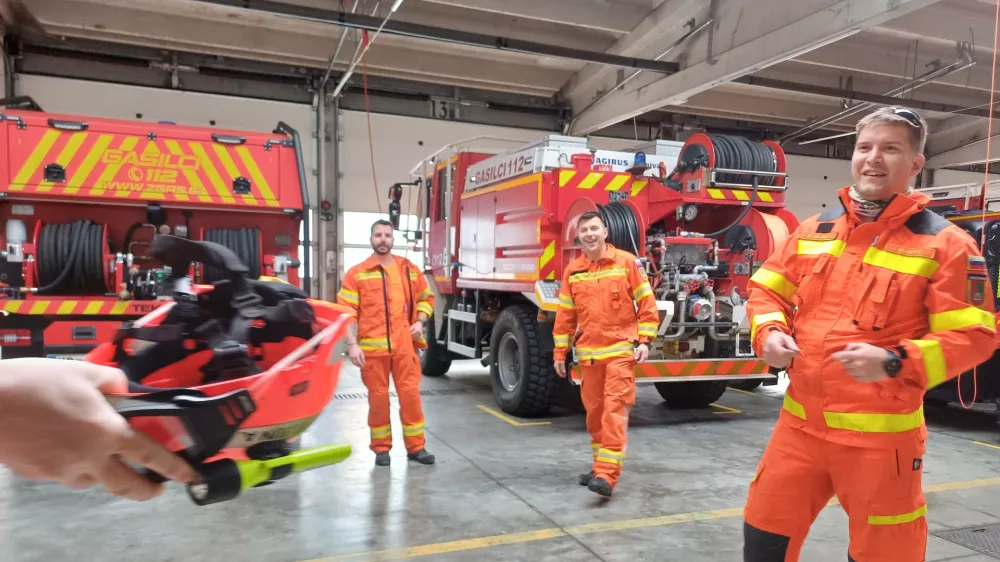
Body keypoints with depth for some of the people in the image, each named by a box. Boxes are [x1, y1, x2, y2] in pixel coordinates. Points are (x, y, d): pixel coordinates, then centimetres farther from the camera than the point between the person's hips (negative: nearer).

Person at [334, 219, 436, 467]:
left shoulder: (410, 269, 9)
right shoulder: (357, 274, 0)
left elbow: (426, 298, 20)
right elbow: (345, 313, -4)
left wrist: (420, 322, 3)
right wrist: (353, 345, -12)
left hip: (405, 346, 2)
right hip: (372, 347, -2)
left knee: (410, 394, 4)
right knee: (378, 397, 7)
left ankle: (416, 446, 15)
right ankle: (381, 448, 20)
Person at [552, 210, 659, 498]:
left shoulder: (628, 262, -3)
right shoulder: (572, 271, 7)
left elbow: (646, 302, -1)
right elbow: (565, 315, 10)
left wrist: (644, 340, -7)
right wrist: (560, 352, 9)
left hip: (620, 350, -4)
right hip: (588, 353, 4)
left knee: (615, 409, -9)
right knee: (594, 411, 12)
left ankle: (607, 475, -9)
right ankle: (601, 465, 27)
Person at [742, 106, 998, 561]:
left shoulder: (944, 243, -6)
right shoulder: (814, 230, 7)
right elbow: (767, 290, 14)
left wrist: (895, 363, -23)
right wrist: (768, 333, -6)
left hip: (879, 434, -4)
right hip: (801, 422, 4)